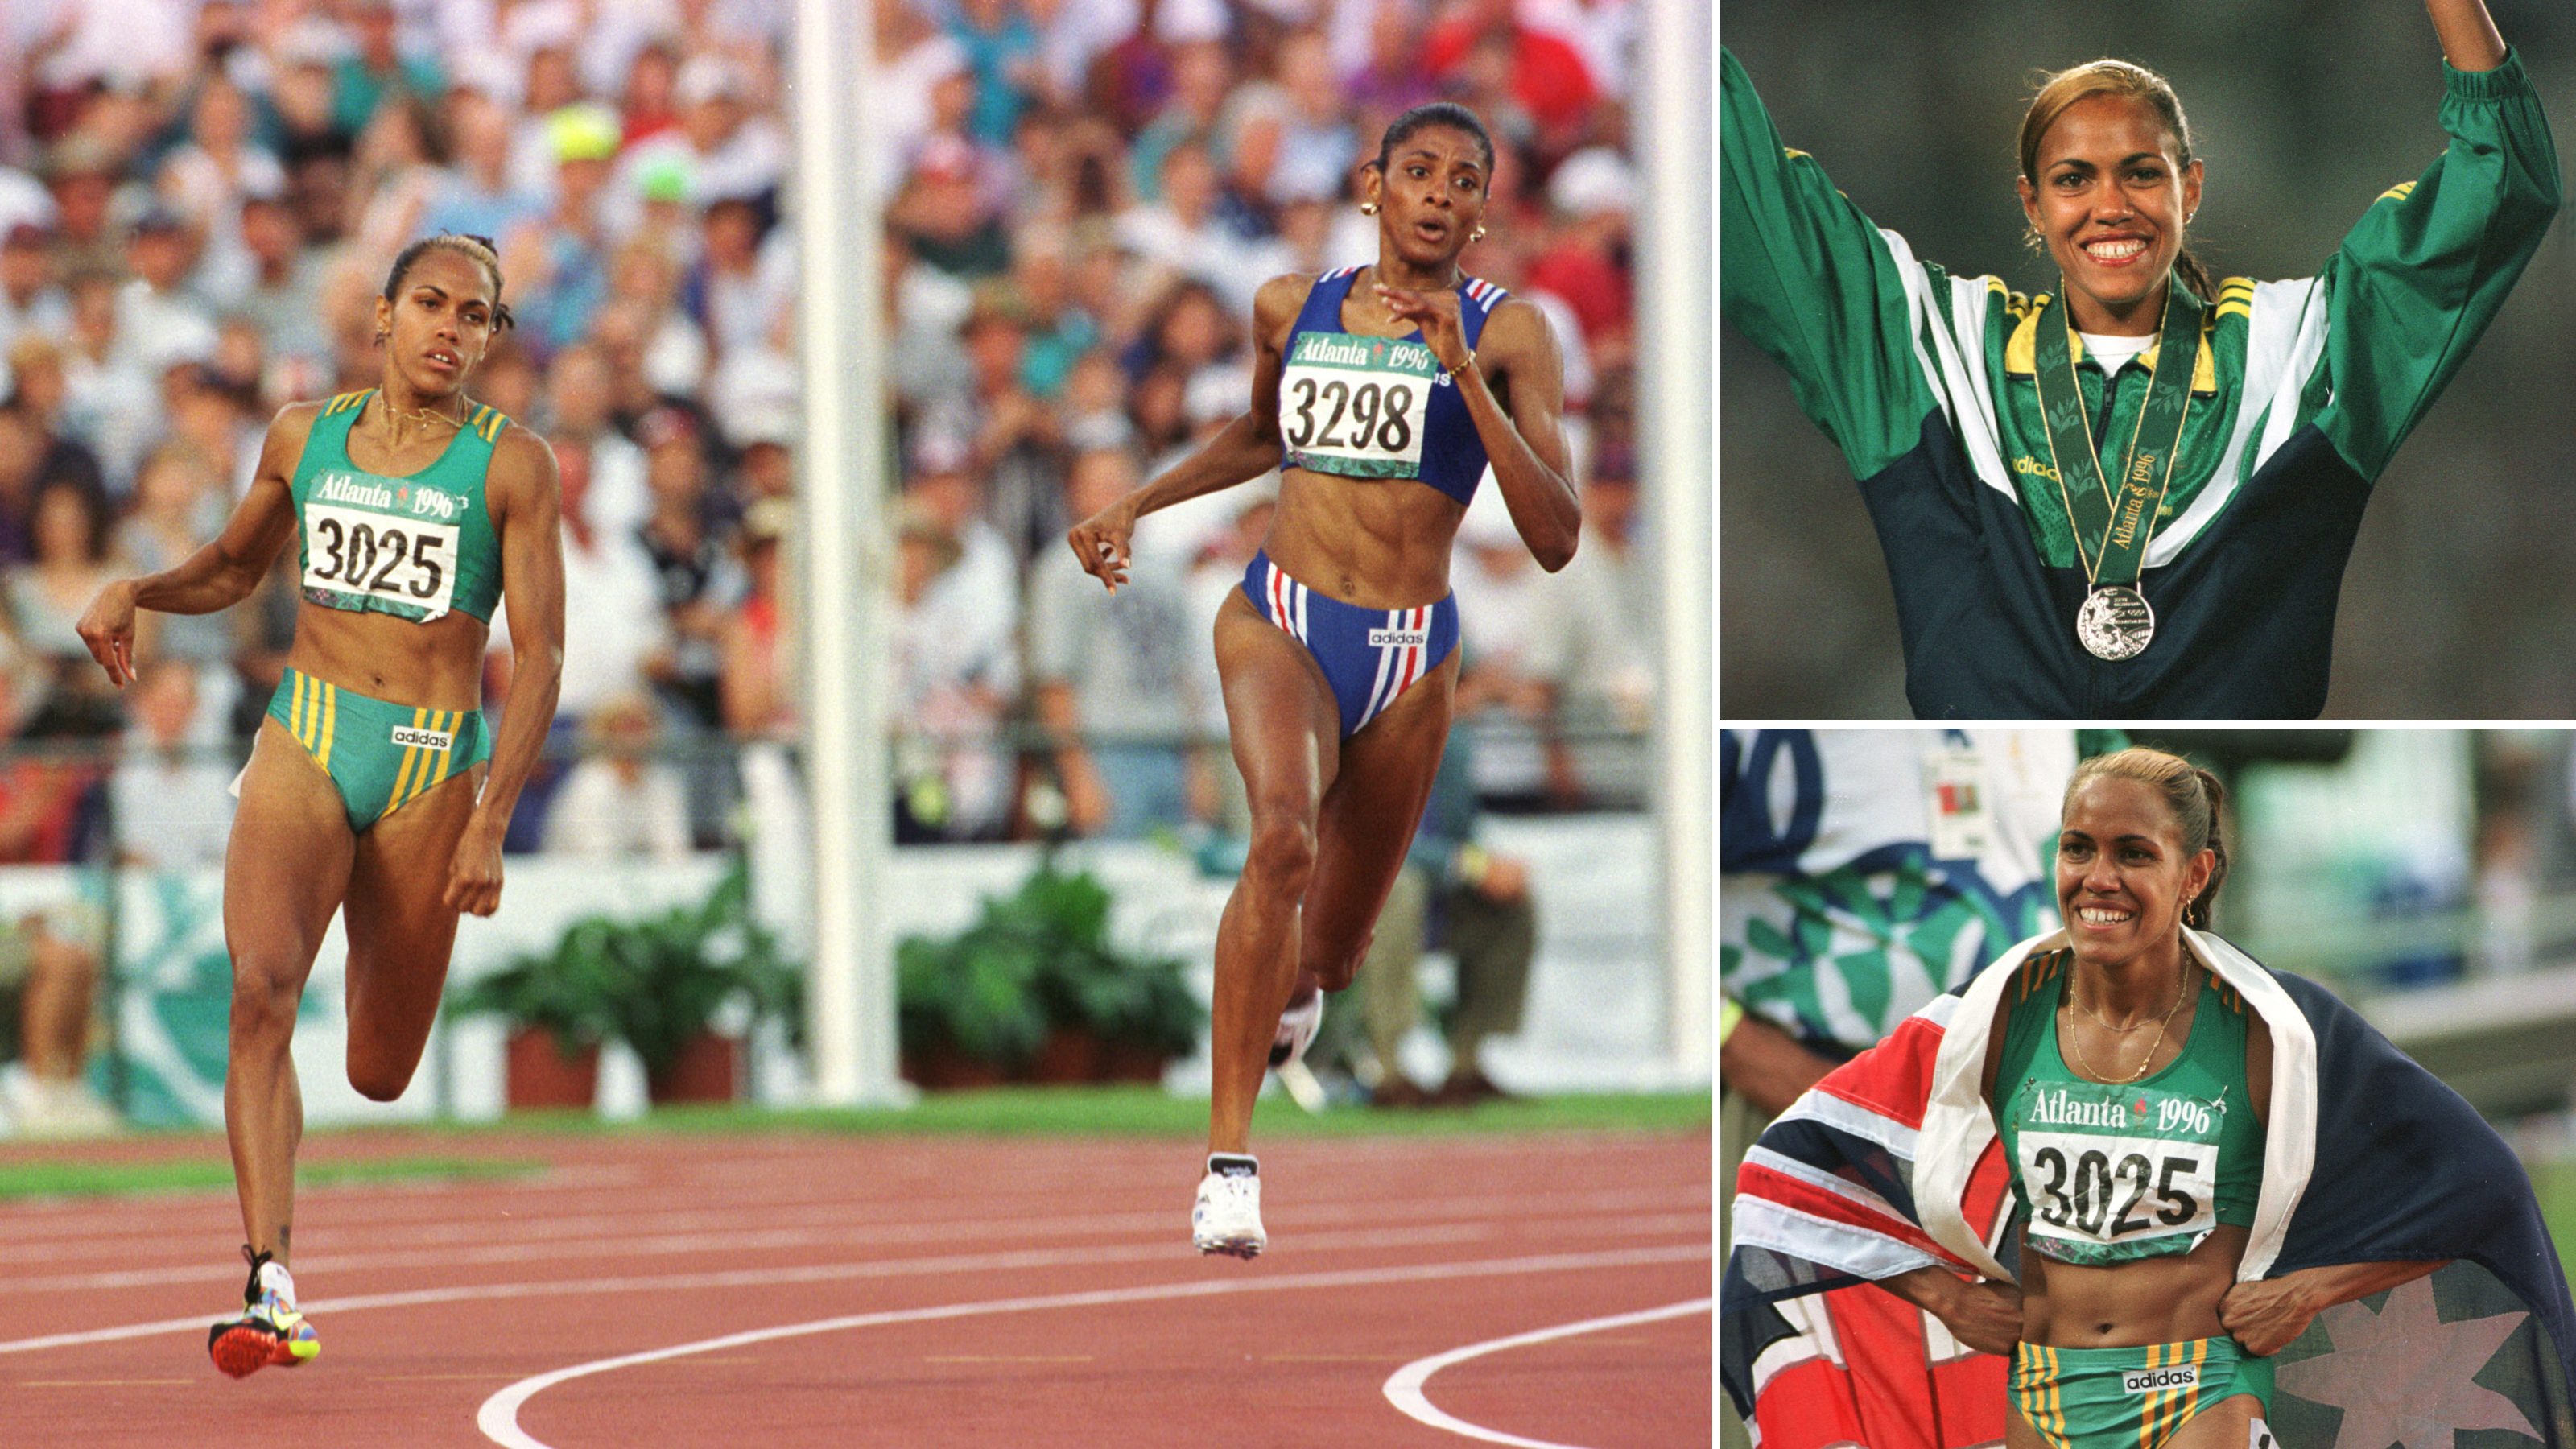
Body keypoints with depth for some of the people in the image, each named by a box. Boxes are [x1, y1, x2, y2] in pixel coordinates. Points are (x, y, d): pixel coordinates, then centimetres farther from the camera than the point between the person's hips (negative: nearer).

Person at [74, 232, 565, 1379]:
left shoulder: (510, 464, -3)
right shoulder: (304, 435, 7)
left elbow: (540, 658, -7)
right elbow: (234, 567, 24)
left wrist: (490, 821, -16)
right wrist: (132, 593, 4)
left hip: (436, 766, -1)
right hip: (305, 741, 1)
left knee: (379, 1075, 8)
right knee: (261, 989, -24)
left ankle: (381, 951, 47)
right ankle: (272, 1286, -29)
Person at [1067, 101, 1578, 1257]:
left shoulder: (1506, 333, -5)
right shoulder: (1293, 305, 5)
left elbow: (1555, 541, -14)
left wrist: (1462, 373, -21)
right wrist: (1135, 506, 17)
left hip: (1411, 658, 0)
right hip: (1278, 622, 0)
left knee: (1326, 958, 12)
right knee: (1283, 835, -31)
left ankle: (1291, 984, 54)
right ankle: (1229, 1159, -32)